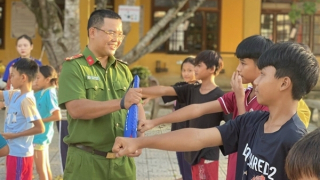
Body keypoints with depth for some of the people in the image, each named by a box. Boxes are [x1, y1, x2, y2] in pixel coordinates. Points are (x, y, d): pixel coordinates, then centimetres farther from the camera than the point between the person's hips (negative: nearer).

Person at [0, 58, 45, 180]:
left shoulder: (27, 99, -19)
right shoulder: (15, 95, 6)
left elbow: (40, 128, -22)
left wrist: (14, 135, -19)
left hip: (20, 154, -9)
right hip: (14, 151, 9)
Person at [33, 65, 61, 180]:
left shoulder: (50, 93, -18)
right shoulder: (41, 93, 7)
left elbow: (57, 116, -22)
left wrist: (39, 121, -16)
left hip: (40, 136, -8)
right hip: (42, 135, 8)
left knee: (41, 170, 0)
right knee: (46, 168, 16)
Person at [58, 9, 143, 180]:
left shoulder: (123, 69, 12)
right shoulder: (74, 66, -5)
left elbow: (137, 107, 11)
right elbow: (76, 109, -18)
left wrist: (139, 136, -9)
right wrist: (121, 103, -26)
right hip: (87, 162, -5)